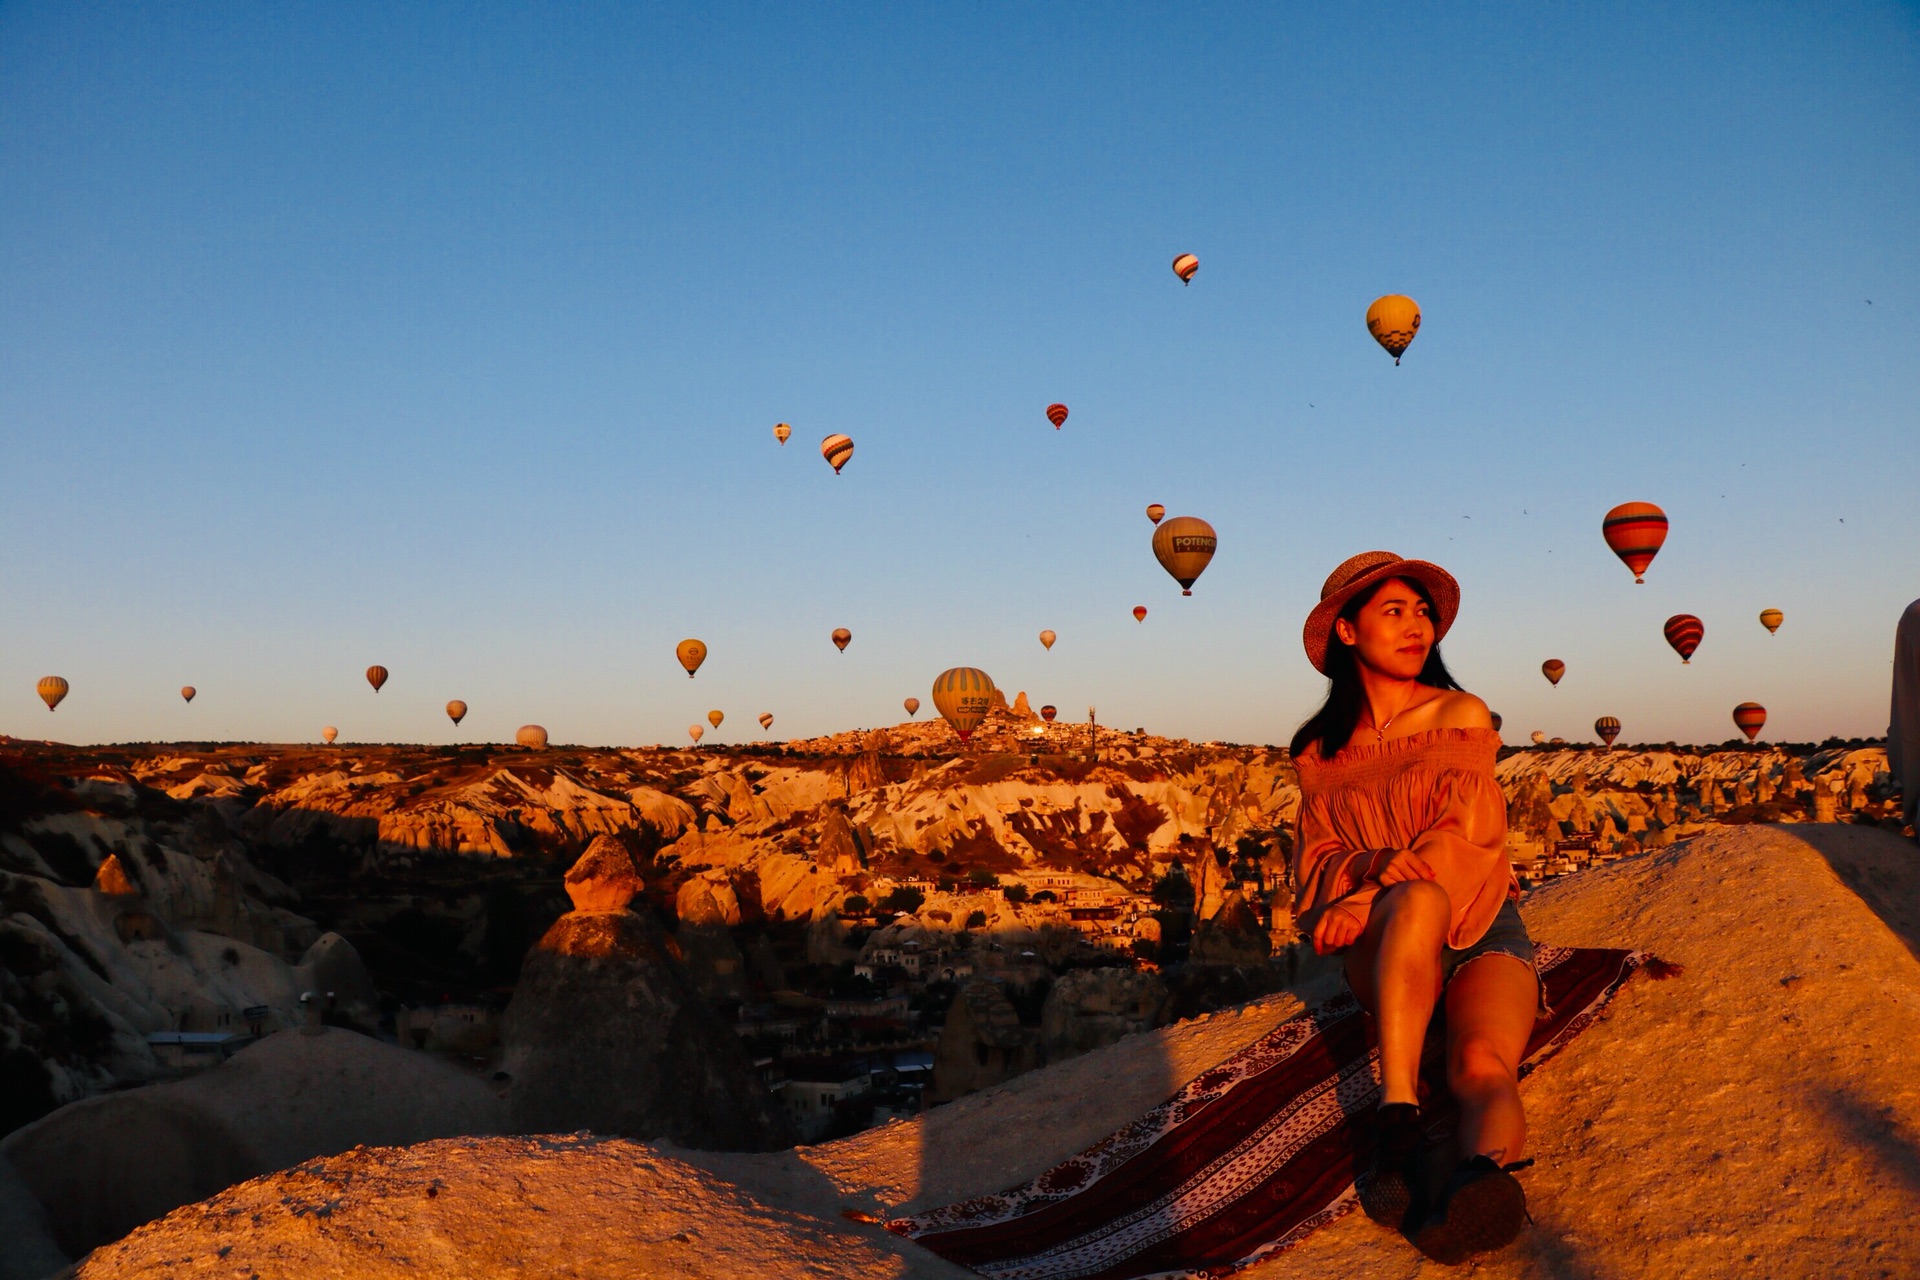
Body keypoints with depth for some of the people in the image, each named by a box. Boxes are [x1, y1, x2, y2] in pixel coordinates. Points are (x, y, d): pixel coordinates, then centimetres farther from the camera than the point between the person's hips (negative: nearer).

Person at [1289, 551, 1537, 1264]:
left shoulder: (1462, 716, 5)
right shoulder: (1321, 753, 11)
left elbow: (1466, 838, -5)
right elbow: (1318, 856, 8)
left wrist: (1367, 897, -18)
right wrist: (1373, 869, -16)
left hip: (1481, 929, 0)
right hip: (1382, 948, 0)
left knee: (1482, 1062, -33)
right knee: (1419, 898, -37)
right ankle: (1397, 1123, -47)